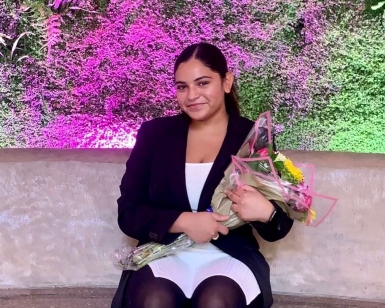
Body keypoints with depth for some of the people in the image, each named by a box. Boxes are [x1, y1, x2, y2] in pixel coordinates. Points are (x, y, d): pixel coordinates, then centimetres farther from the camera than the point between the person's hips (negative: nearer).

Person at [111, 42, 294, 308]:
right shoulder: (154, 133, 7)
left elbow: (278, 230, 4)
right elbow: (128, 212, 2)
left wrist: (266, 213, -21)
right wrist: (184, 221, -15)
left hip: (229, 257, -1)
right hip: (164, 254, 1)